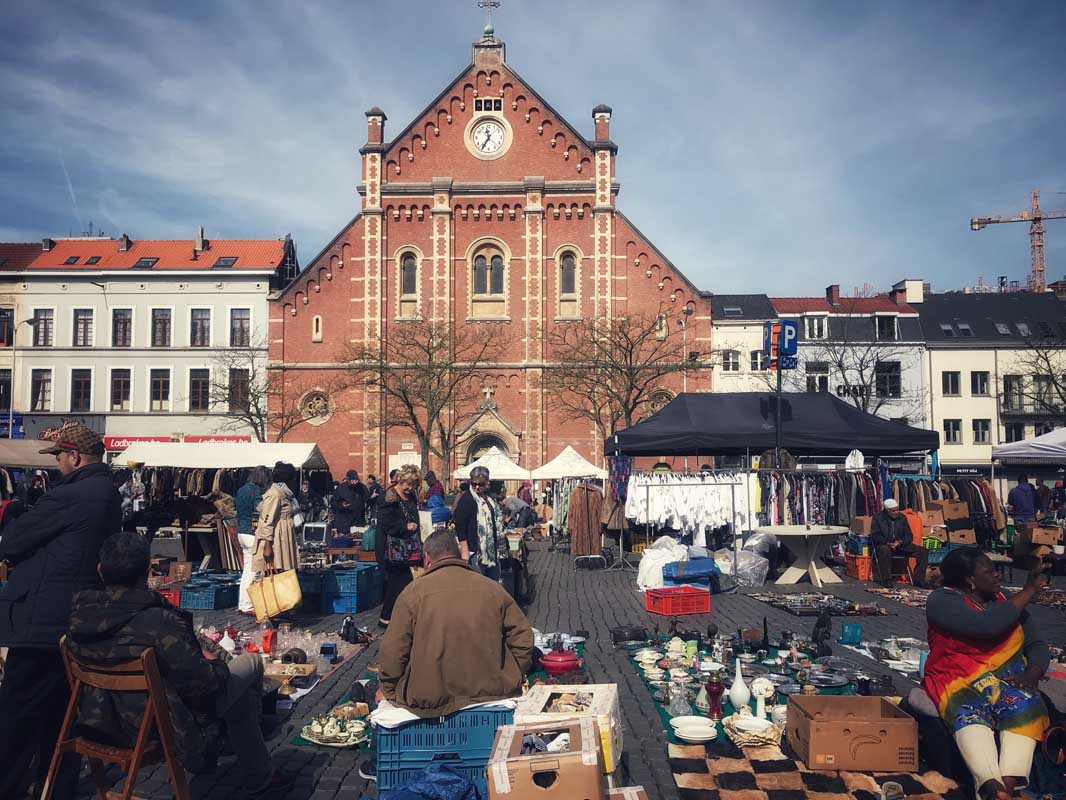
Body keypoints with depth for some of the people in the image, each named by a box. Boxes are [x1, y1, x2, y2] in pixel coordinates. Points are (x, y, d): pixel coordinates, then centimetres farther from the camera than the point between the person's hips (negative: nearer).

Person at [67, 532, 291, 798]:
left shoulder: (81, 614, -12)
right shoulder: (159, 622, -32)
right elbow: (206, 683, -26)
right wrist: (216, 665, -3)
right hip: (166, 731, -7)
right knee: (251, 661, 12)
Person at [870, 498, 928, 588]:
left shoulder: (902, 518, 12)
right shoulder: (878, 517, 1)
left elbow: (909, 536, 9)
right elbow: (875, 535, -7)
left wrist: (900, 542, -13)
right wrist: (888, 543, -21)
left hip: (901, 545, 4)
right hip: (884, 545, -4)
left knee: (923, 551, -14)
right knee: (885, 550, -40)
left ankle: (919, 580, -12)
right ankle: (886, 580, -31)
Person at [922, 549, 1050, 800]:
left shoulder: (1004, 600, 15)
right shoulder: (942, 601, -4)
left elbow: (1037, 646, 13)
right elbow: (989, 625, -20)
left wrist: (1031, 674, -11)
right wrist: (1030, 590, -10)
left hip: (1008, 679, 4)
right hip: (959, 681, -4)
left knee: (1025, 706, -31)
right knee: (969, 712, -37)